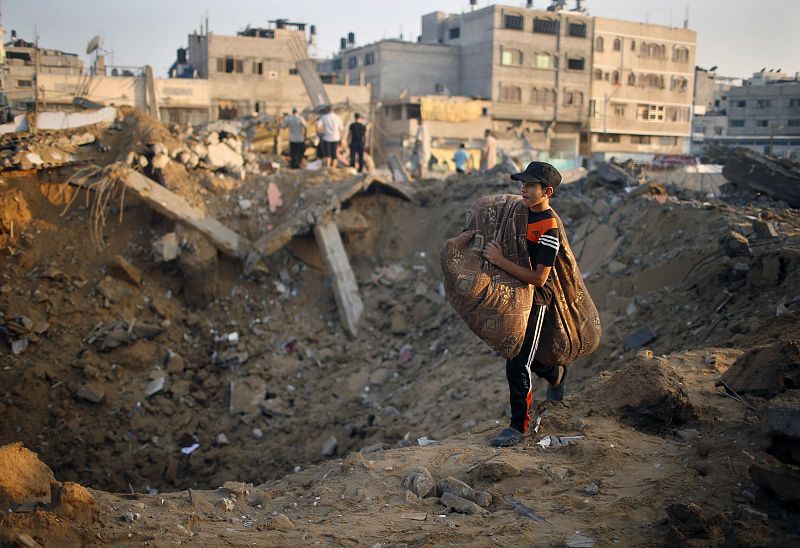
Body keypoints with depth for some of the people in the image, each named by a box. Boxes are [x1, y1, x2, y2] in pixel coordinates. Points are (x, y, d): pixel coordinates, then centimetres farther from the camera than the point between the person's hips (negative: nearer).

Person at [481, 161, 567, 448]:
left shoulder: (549, 228, -21)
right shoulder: (523, 212, 5)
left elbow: (539, 277, -25)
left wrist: (500, 261, -26)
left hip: (534, 300, -9)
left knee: (518, 365, -5)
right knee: (518, 354, 23)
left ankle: (519, 426, 10)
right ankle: (555, 375, 51)